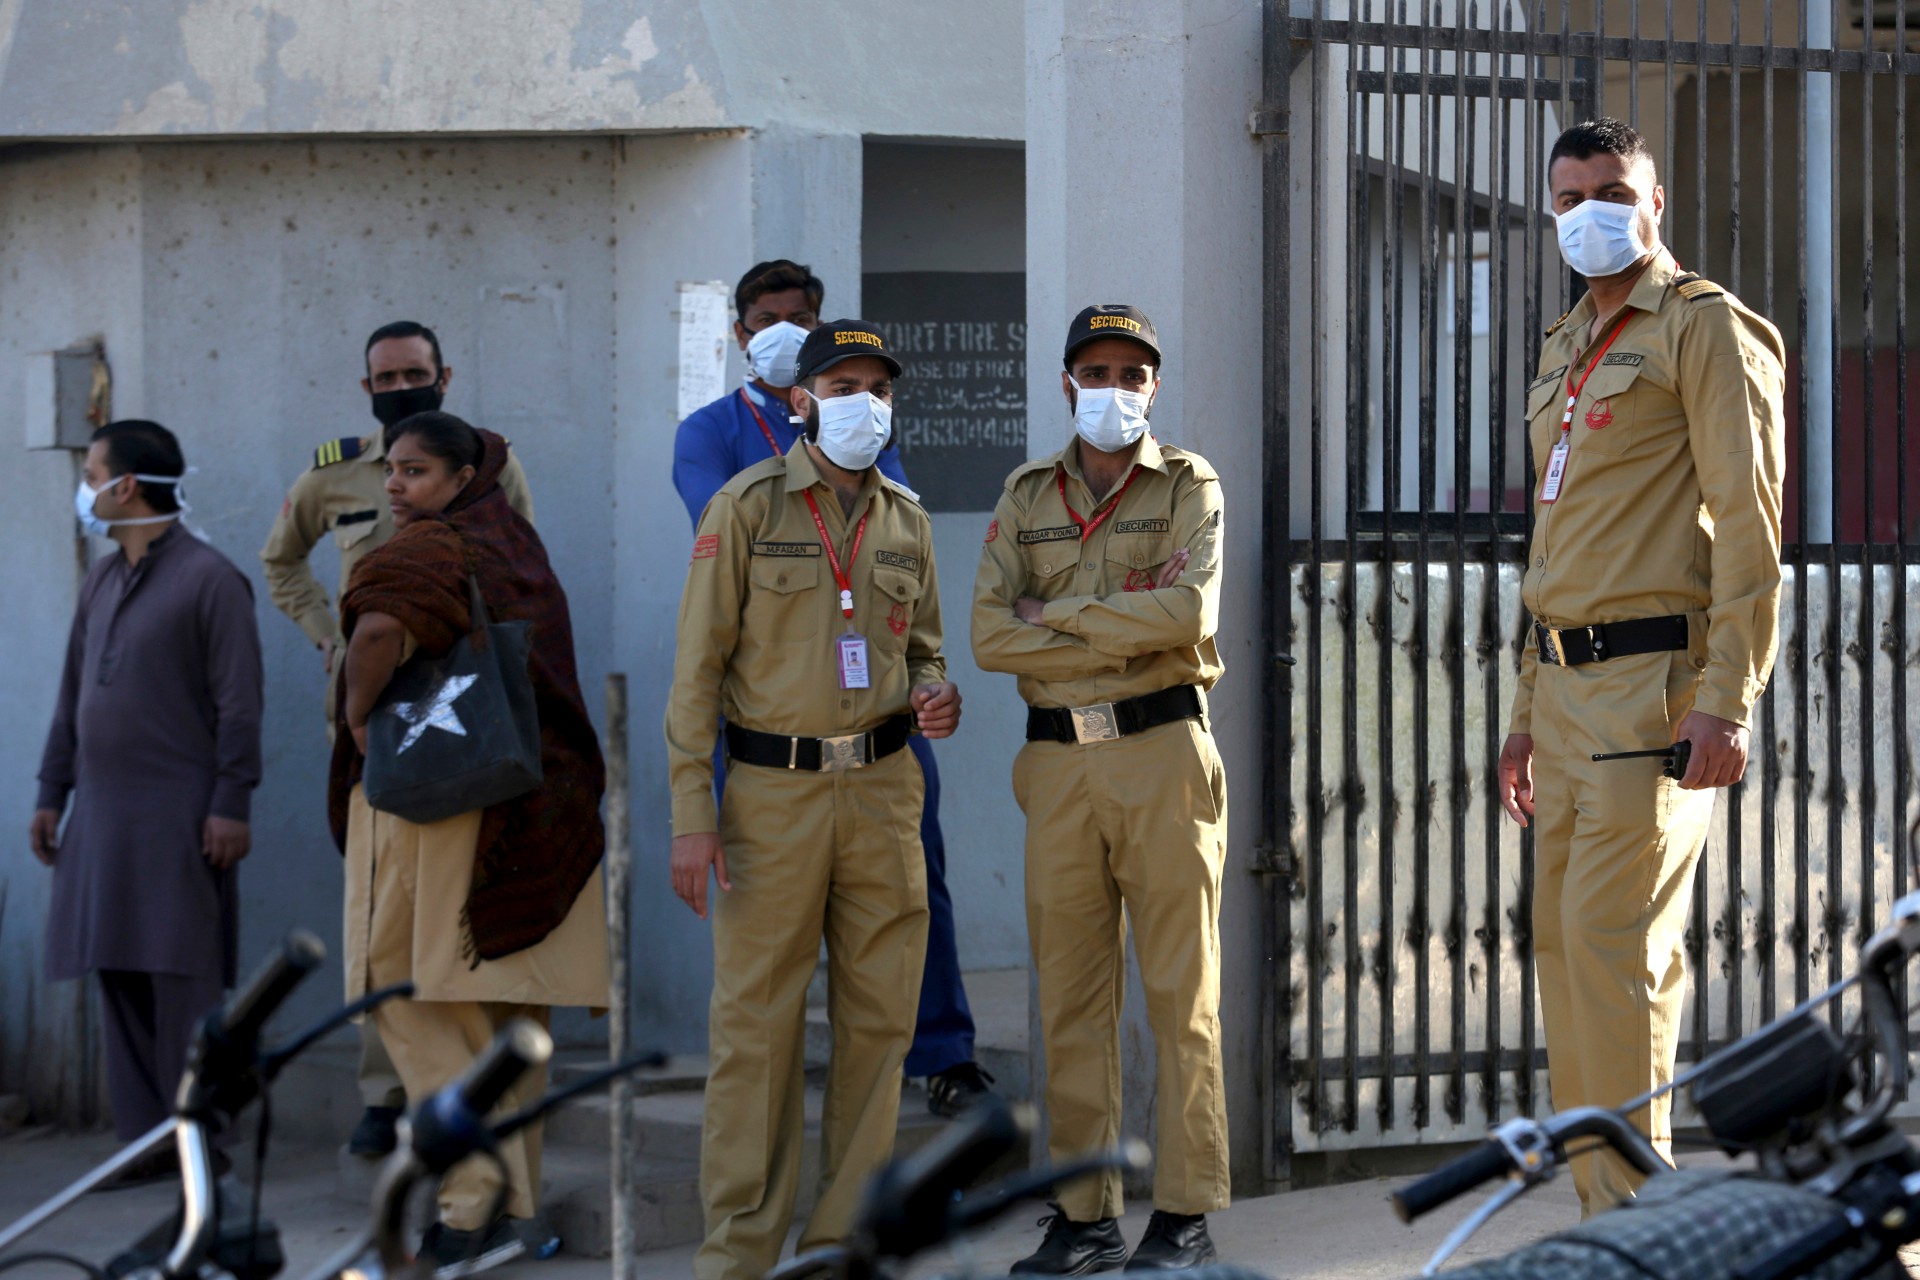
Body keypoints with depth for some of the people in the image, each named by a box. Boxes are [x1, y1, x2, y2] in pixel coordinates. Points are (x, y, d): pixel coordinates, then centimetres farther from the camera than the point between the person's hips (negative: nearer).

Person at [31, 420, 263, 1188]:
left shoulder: (208, 578, -6)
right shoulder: (100, 583, 16)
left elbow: (238, 701, -11)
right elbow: (73, 695, 21)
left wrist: (231, 803, -16)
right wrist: (52, 792, 17)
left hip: (177, 813, -7)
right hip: (104, 812, 7)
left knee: (182, 979, -6)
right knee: (120, 979, 5)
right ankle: (145, 1140, 10)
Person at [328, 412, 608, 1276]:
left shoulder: (429, 550, -12)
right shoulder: (512, 544, 14)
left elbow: (379, 629, -30)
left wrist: (356, 716, -16)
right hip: (530, 807, 8)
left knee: (415, 992, -4)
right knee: (507, 1011, 12)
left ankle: (473, 1199, -10)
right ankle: (515, 1199, 17)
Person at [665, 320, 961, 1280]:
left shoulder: (906, 521, 12)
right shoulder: (747, 507, -2)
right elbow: (697, 667, -5)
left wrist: (933, 697, -2)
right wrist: (691, 815, -11)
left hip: (883, 787, 5)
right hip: (773, 790, -5)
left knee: (877, 1018, 5)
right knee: (755, 1021, -3)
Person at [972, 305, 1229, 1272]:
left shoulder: (1187, 486, 4)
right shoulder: (1026, 495, 12)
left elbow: (1190, 611, -14)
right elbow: (991, 636, -1)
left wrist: (1062, 614, -7)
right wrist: (1127, 636, -8)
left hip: (1162, 753, -3)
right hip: (1058, 759, 3)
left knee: (1180, 992, -1)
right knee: (1071, 997, 5)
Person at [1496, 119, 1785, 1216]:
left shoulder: (1705, 327, -5)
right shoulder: (1566, 353, 21)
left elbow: (1748, 522, -12)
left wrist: (1727, 701, -19)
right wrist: (1529, 712, 21)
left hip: (1657, 680, -9)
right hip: (1573, 685, 9)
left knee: (1612, 942, -12)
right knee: (1565, 942, 7)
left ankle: (1634, 1206, -6)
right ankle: (1608, 1211, 14)